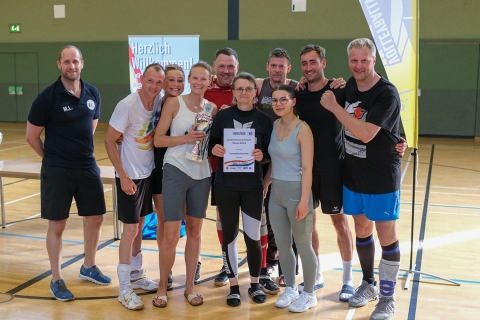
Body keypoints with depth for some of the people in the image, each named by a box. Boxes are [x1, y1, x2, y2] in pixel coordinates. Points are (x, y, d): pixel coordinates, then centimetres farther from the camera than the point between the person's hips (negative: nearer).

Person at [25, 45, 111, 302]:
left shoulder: (93, 94, 2)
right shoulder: (47, 96, -12)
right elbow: (31, 136, -5)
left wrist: (81, 149, 14)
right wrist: (52, 157, 5)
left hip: (88, 166, 5)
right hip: (57, 170, -5)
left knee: (96, 218, 12)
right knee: (57, 225, 4)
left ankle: (88, 267, 34)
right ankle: (56, 280, 19)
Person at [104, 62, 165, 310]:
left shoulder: (159, 101, -3)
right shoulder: (127, 105, -20)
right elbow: (109, 141, -16)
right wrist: (123, 176, -19)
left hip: (148, 172, 6)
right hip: (129, 175, -6)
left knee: (140, 225, 16)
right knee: (130, 228, -3)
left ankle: (136, 275, 30)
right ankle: (124, 289, 8)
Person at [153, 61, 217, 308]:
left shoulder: (212, 108, 6)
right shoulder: (174, 103, -5)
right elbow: (158, 139, -7)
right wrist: (187, 138, -18)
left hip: (202, 175, 4)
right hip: (176, 172, -4)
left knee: (195, 231, 11)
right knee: (171, 235, -3)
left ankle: (190, 286, 24)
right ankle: (162, 287, 15)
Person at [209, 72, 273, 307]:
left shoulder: (264, 120, 1)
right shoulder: (222, 116, 1)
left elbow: (269, 153, 4)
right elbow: (211, 146, 5)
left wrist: (262, 156, -17)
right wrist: (214, 149, -17)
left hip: (252, 186, 0)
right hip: (225, 185, 0)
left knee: (253, 236, 4)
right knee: (229, 235, 7)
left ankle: (255, 284, 25)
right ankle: (233, 286, 22)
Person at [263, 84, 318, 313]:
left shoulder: (302, 129, -13)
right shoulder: (273, 126, 7)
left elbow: (307, 168, -16)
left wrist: (304, 200, -19)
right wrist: (263, 186, 13)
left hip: (296, 191, -6)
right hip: (276, 192, 7)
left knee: (303, 246, 6)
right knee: (282, 245, 14)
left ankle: (309, 294, 21)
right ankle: (290, 289, 30)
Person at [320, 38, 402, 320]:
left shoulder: (387, 93, -18)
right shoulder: (350, 85, 3)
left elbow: (365, 134, -28)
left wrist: (334, 107, -23)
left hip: (382, 177, -6)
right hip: (354, 174, 7)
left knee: (386, 234, 4)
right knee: (362, 229, 16)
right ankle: (369, 285, 34)